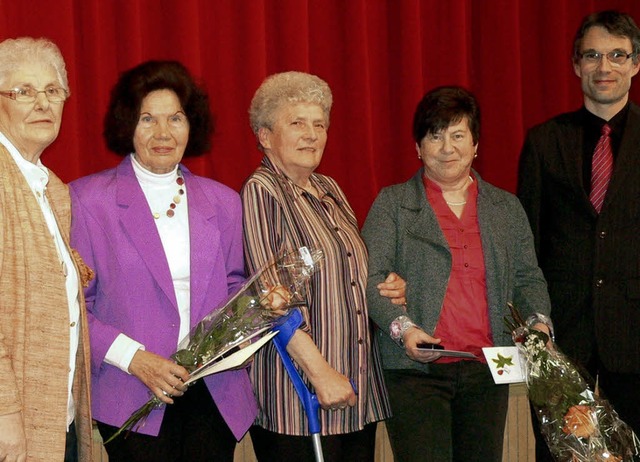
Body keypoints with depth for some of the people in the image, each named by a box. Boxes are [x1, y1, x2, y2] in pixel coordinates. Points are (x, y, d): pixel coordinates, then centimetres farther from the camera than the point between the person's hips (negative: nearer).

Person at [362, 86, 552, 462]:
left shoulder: (507, 208, 17)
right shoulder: (392, 204, 6)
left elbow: (527, 277, 18)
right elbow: (372, 277, -2)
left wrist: (539, 322, -1)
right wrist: (401, 326, -17)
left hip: (486, 371, 4)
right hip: (416, 370, -3)